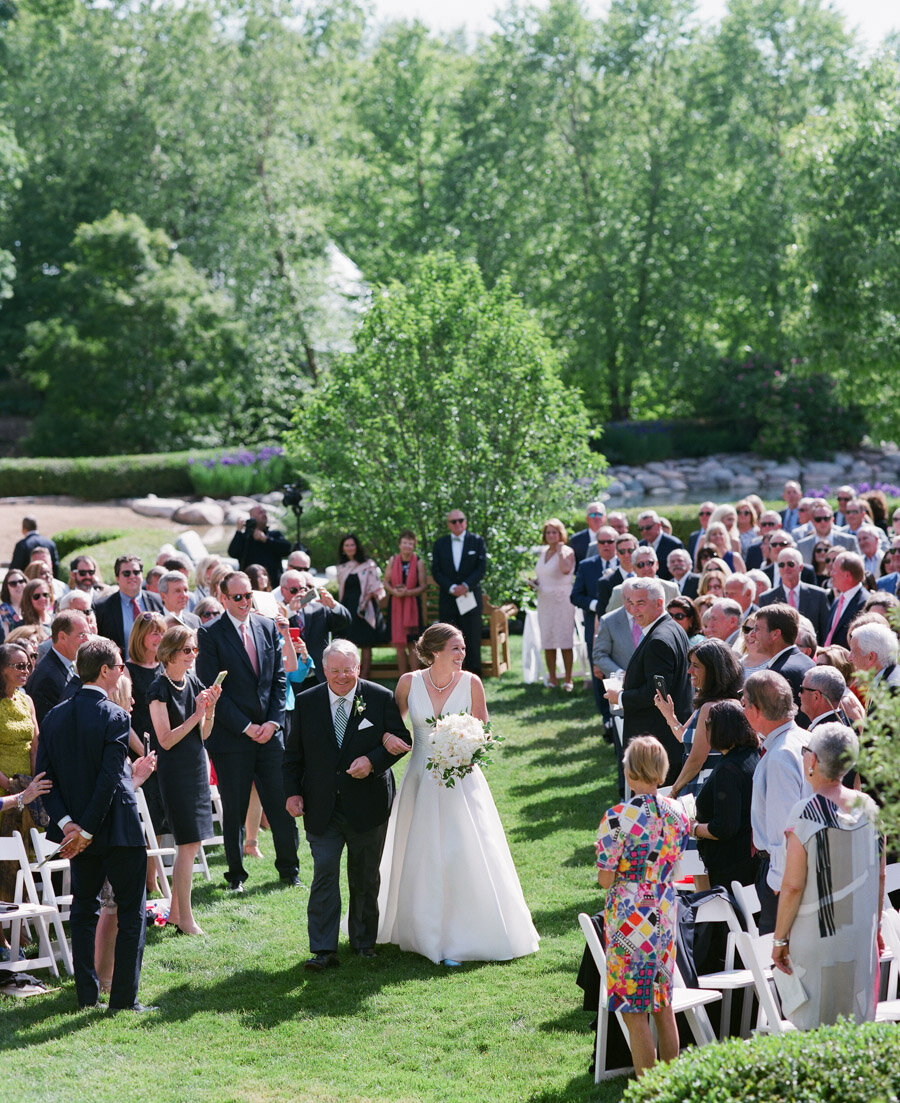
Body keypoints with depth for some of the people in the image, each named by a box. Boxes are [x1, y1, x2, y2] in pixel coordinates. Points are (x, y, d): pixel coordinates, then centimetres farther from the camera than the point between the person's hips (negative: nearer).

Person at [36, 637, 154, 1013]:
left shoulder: (55, 717, 3)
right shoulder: (115, 717, -15)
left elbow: (45, 776, 0)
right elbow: (110, 779, -19)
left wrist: (66, 822, -5)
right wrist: (86, 830, -14)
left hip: (77, 830, 6)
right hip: (117, 827, -6)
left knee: (83, 910, 17)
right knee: (131, 912, 3)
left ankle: (87, 994, 18)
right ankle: (123, 999, 1)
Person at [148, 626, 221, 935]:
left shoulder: (193, 682, 9)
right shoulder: (160, 689, -11)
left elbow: (203, 734, 12)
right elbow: (166, 740, -16)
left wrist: (210, 708, -5)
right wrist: (196, 714, -19)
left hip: (196, 765, 7)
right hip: (174, 769, -7)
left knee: (189, 843, 10)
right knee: (189, 843, -9)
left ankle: (175, 912, 20)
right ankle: (185, 920, -3)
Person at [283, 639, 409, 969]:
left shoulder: (381, 699, -3)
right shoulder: (306, 703, 1)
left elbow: (401, 740, 0)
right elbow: (293, 754, 7)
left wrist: (372, 760, -17)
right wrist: (292, 792, -4)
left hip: (367, 806, 0)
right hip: (322, 809, 0)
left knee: (366, 878, 12)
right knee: (324, 874, -8)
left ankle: (364, 939, 30)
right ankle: (323, 951, -7)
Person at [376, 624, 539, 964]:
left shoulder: (470, 683, -5)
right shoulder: (409, 682, -4)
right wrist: (387, 737, -11)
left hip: (461, 780, -1)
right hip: (422, 780, 1)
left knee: (465, 856, -5)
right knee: (421, 858, 9)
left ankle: (464, 935, 6)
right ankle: (424, 932, 25)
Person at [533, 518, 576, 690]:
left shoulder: (567, 551, -6)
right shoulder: (543, 551, 14)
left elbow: (566, 569, -27)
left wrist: (560, 551, -18)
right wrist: (535, 583, 7)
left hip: (562, 600, -6)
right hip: (544, 600, 6)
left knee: (565, 639, -6)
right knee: (547, 640, 5)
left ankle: (568, 679, 0)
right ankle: (552, 678, 13)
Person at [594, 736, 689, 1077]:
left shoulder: (618, 817, -18)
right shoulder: (676, 813, 0)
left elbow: (605, 879, -15)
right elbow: (674, 866, 10)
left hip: (630, 919, -6)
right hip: (666, 916, 6)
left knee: (634, 1014, 3)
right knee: (664, 1005, 17)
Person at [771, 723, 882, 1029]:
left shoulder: (805, 814, -16)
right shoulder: (869, 806, 1)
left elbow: (792, 886, -15)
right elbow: (879, 876, 10)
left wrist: (779, 939, -6)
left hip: (816, 937, -5)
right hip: (861, 934, 5)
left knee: (814, 1030, 4)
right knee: (856, 1023, 15)